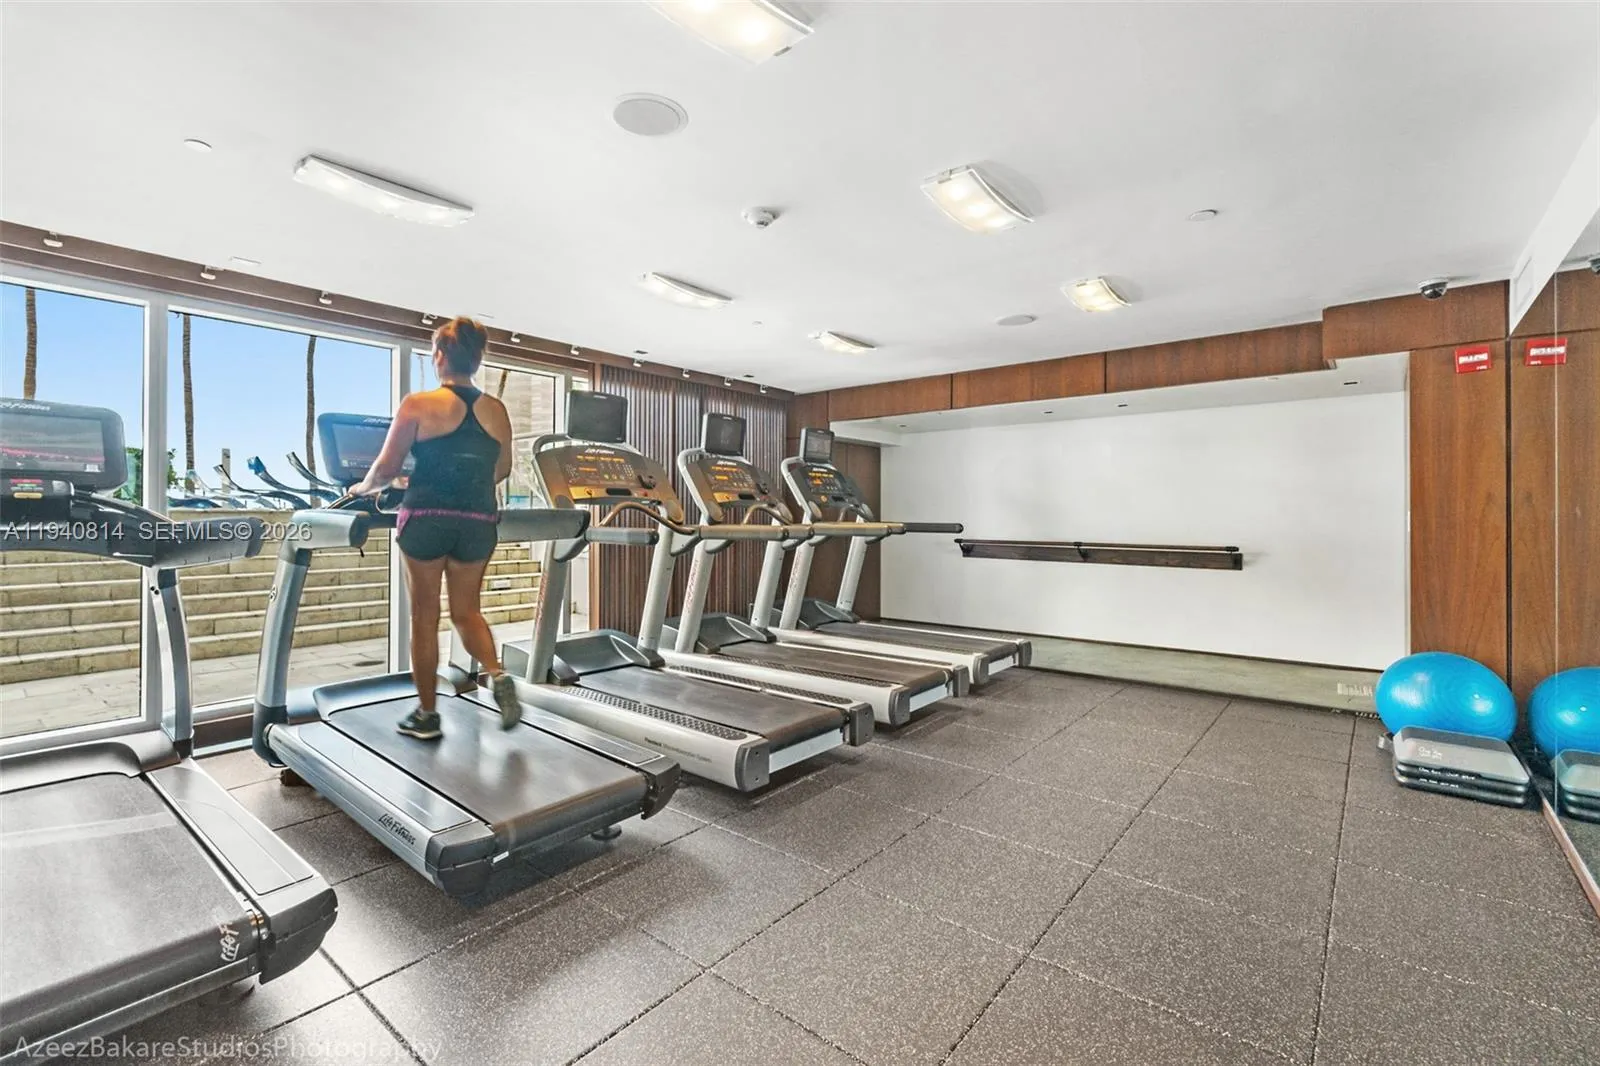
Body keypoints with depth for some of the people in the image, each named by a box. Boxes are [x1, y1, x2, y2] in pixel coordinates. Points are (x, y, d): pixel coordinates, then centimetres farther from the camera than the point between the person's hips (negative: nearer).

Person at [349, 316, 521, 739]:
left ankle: (426, 715, 19)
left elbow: (386, 468, -3)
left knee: (424, 617, 10)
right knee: (467, 611, 18)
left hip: (427, 519, -3)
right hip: (478, 522, 3)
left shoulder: (419, 404, -6)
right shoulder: (496, 411, 5)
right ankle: (498, 676, -5)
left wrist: (363, 488, 18)